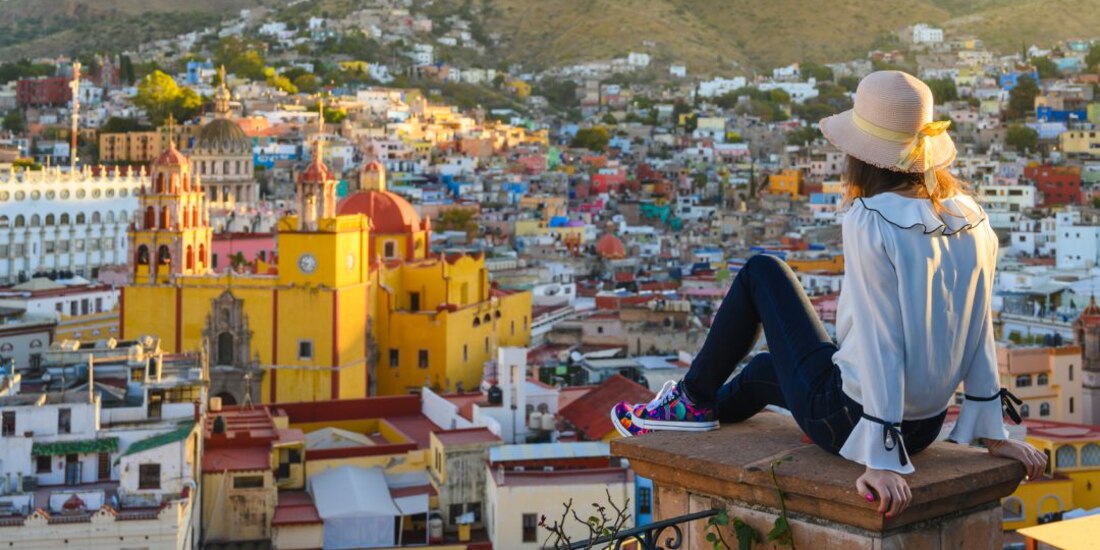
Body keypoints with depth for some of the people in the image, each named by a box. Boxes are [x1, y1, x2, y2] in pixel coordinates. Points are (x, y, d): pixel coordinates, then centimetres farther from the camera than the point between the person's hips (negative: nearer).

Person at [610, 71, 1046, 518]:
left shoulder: (870, 221, -23)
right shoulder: (971, 218, -3)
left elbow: (880, 343, -27)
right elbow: (980, 329, 0)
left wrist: (881, 461, -26)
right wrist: (993, 434, 7)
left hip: (847, 421, -7)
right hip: (926, 427, 7)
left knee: (761, 272, 13)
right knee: (764, 367, 33)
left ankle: (694, 399, 25)